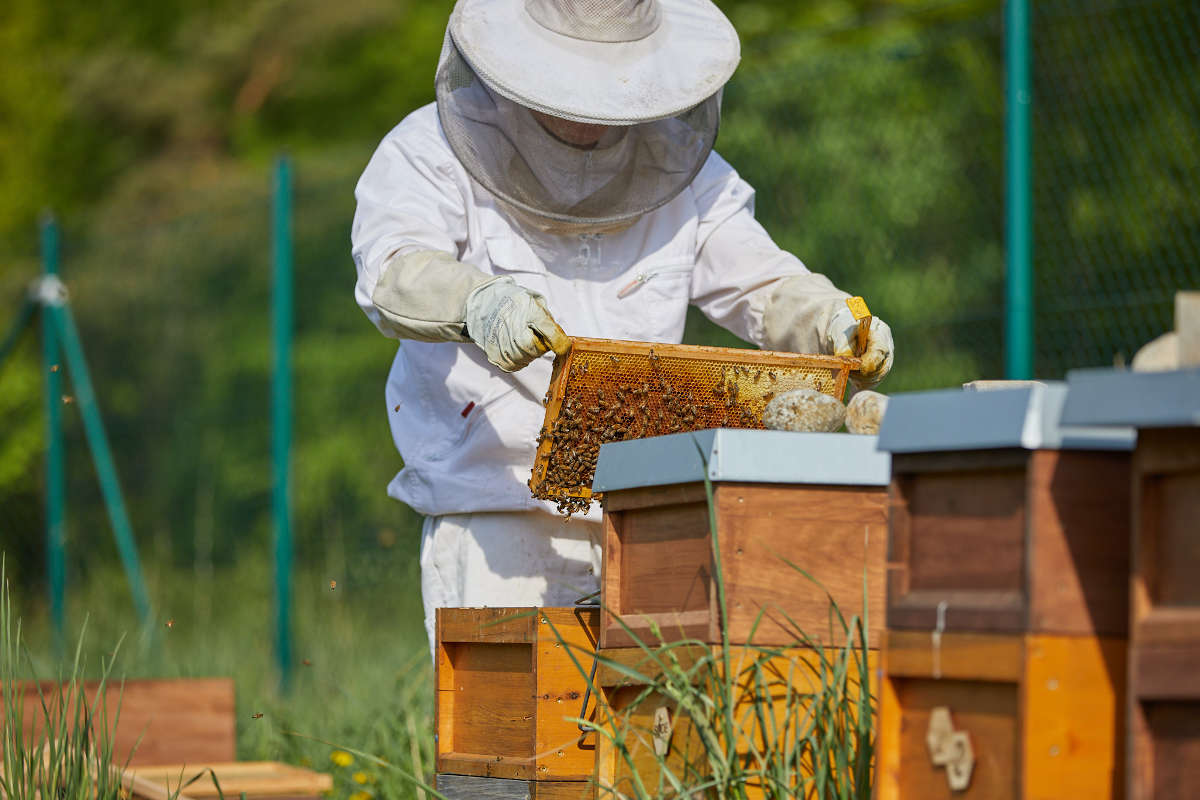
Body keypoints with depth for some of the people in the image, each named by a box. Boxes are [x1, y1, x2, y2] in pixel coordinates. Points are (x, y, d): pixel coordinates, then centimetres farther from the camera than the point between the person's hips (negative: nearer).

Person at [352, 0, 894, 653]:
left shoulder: (680, 174, 7)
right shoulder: (432, 153, -5)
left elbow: (767, 287, 5)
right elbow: (395, 273, -23)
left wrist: (836, 323, -17)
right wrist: (478, 302, -45)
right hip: (492, 514, -3)